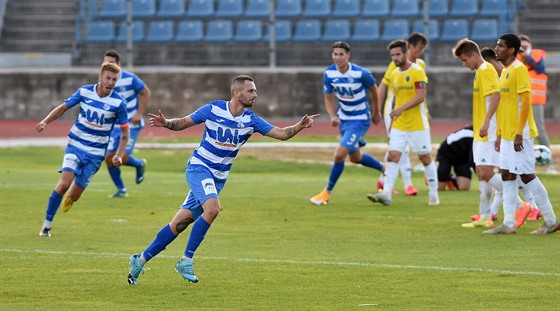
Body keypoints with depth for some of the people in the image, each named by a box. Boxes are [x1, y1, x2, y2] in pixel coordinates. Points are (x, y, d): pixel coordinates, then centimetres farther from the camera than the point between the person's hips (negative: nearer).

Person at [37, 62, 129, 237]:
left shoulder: (118, 103, -9)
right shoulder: (84, 92, -5)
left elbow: (125, 132, 1)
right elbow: (64, 107, 9)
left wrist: (119, 155, -11)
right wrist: (45, 122, -6)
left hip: (95, 154, 0)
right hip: (75, 145, 0)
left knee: (73, 196, -1)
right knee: (64, 183, -22)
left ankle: (69, 196, 40)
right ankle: (46, 225, -8)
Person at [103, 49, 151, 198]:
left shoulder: (130, 78, -14)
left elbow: (146, 93, -5)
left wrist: (139, 113, -14)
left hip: (131, 124, -4)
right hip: (114, 125, 4)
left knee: (122, 157, -14)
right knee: (109, 157, -4)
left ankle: (140, 164, 21)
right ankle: (121, 190, 14)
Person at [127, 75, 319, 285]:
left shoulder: (251, 120, -3)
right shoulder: (213, 109, -10)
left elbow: (282, 134, -7)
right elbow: (183, 123, -1)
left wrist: (300, 126, -25)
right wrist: (166, 123, -20)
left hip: (218, 177, 4)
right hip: (199, 167, -4)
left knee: (181, 223, 3)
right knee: (212, 207, -30)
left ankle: (141, 259, 16)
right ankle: (186, 260, -19)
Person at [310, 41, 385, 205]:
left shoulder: (361, 73, -22)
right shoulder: (329, 74, -11)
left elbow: (374, 90, -3)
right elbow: (328, 98, 1)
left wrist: (376, 113, 11)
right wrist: (333, 116, -18)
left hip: (360, 119, -6)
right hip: (343, 118, 6)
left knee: (339, 154, -18)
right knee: (355, 157, 21)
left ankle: (327, 192, -2)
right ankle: (384, 169, 48)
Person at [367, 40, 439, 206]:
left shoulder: (417, 71, -10)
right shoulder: (394, 74, 12)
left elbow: (420, 97, -17)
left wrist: (401, 109, -26)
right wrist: (392, 121, 19)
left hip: (418, 124, -6)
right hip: (399, 125, 6)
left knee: (425, 158, 4)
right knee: (392, 157, -6)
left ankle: (433, 193, 16)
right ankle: (386, 194, -13)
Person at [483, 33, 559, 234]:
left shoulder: (519, 70, -13)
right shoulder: (505, 71, 15)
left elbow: (525, 101, -19)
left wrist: (519, 133, -22)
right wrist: (500, 133, 20)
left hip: (519, 134, -9)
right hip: (507, 133, 9)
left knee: (526, 175, -6)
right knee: (507, 175, 7)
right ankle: (508, 224, 8)